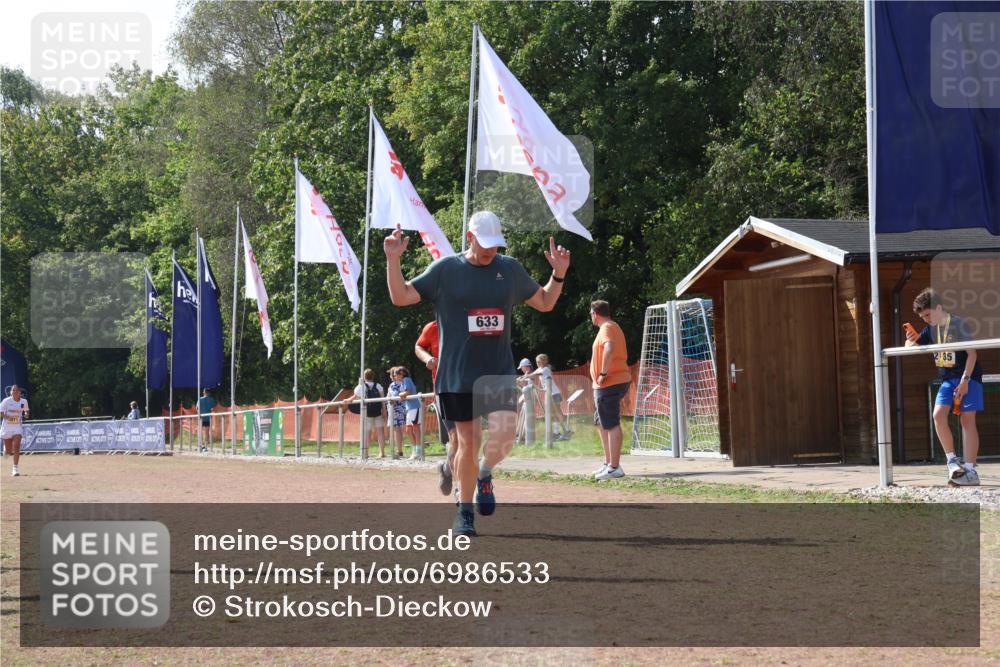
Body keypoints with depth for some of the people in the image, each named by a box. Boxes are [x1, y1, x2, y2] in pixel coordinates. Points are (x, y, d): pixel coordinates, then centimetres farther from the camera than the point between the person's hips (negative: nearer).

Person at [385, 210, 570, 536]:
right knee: (469, 443, 1)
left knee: (504, 435, -17)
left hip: (500, 372, 2)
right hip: (458, 375, -2)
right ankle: (464, 511, 18)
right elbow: (400, 297, -1)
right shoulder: (445, 269, -1)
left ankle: (485, 475, 15)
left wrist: (559, 274, 2)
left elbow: (545, 303, 19)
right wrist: (393, 260, -14)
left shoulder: (510, 269, 8)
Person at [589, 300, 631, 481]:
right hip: (618, 381, 11)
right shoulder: (614, 327, 22)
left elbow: (609, 347, -30)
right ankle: (608, 462, 22)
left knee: (611, 425, -12)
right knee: (601, 423, 19)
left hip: (609, 383, -11)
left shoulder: (607, 328, -10)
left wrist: (603, 373, -26)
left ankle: (614, 468, -14)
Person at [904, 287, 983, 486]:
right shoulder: (932, 330, 7)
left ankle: (970, 470, -7)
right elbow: (910, 348, 12)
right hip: (948, 379, 6)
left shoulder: (959, 324, -12)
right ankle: (952, 461, -6)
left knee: (967, 420, -7)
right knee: (938, 414, -13)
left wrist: (965, 380, -18)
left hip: (968, 376, -6)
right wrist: (911, 340, -12)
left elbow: (972, 354, -13)